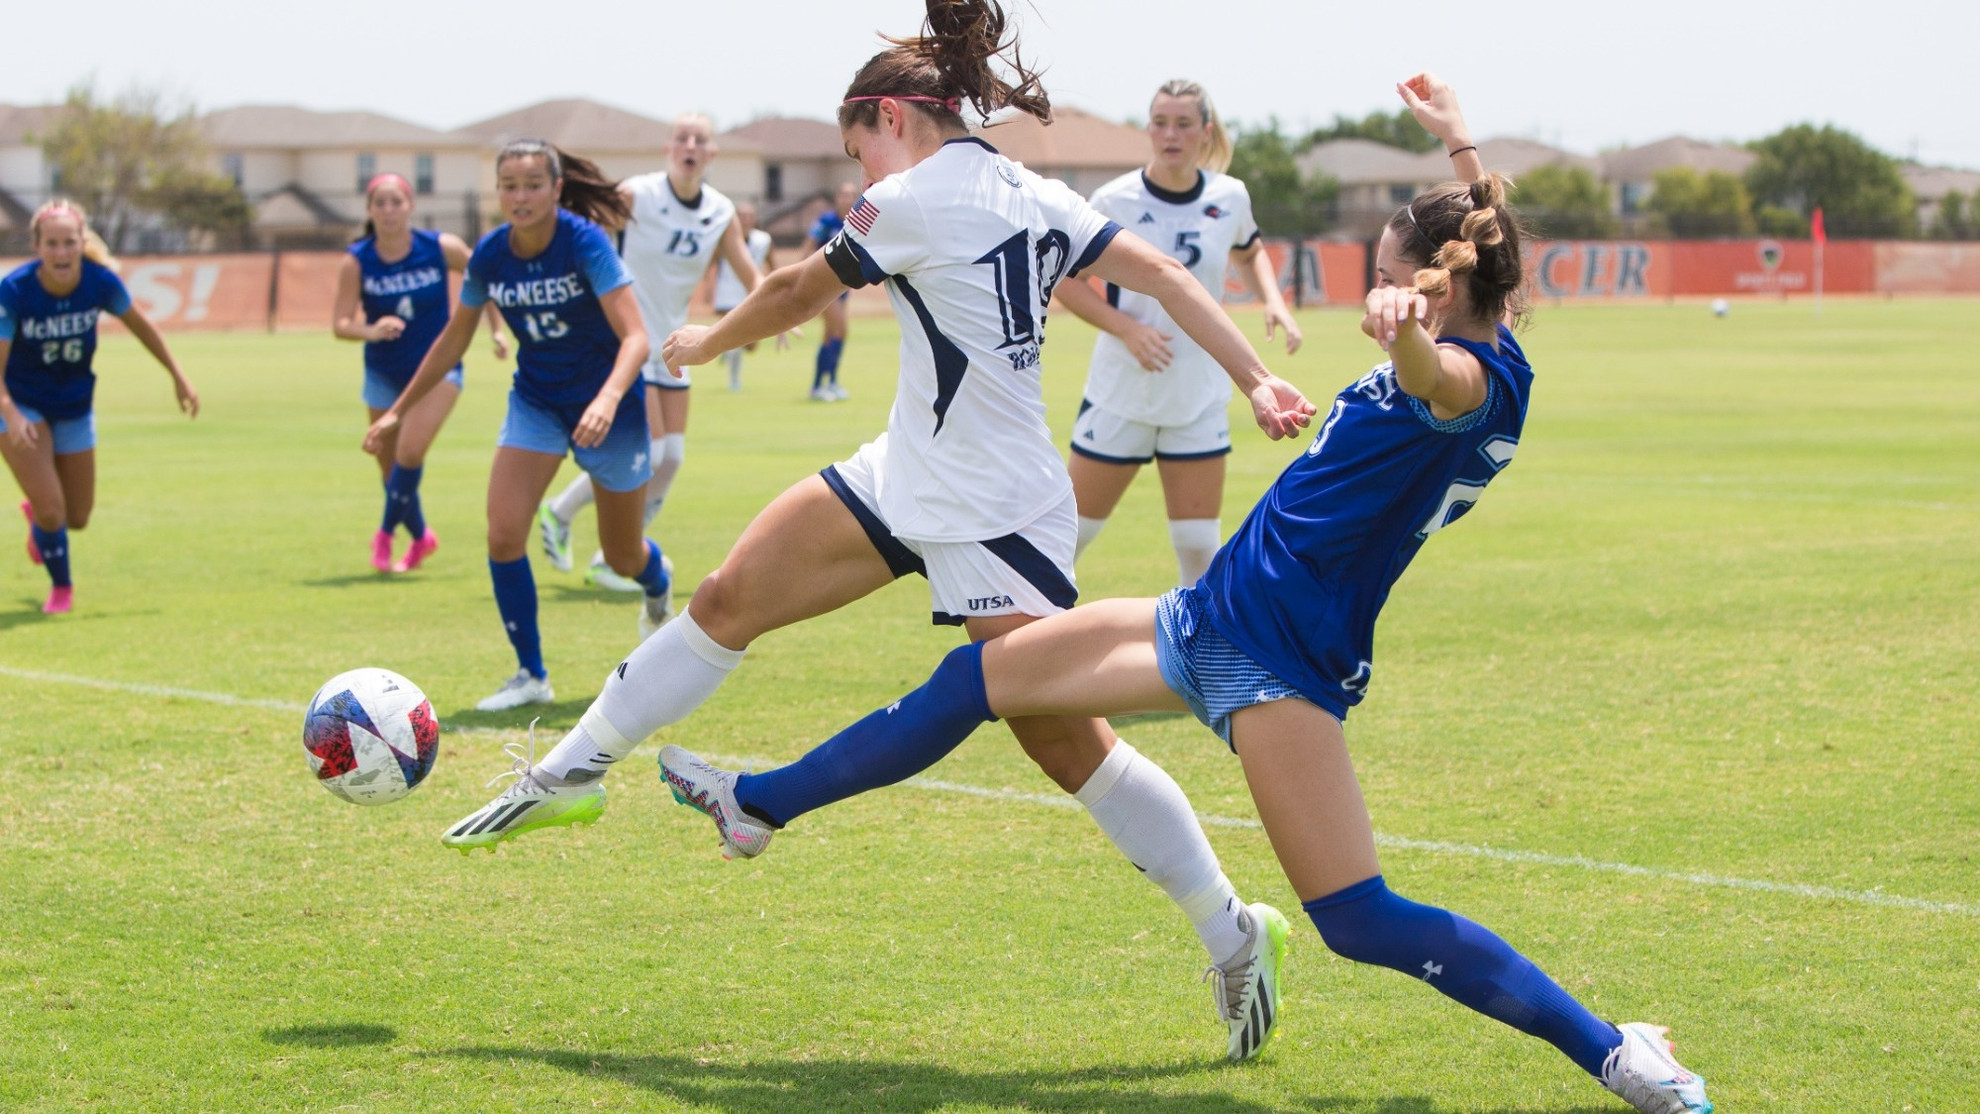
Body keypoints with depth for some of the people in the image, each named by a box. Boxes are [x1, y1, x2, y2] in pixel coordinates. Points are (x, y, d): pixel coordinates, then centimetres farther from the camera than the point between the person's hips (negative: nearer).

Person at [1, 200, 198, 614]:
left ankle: (37, 515, 51)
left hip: (74, 409, 4)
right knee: (51, 508, -14)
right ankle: (60, 588, 17)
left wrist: (178, 377, 7)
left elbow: (139, 324, 0)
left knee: (76, 517, 12)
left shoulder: (101, 281, -20)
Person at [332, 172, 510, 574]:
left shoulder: (441, 248, -15)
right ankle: (420, 536, 36)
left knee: (410, 453, -20)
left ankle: (387, 533, 2)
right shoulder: (356, 263, -14)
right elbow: (340, 324, -18)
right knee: (391, 465, 10)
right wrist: (370, 331, -38)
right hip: (384, 372, 2)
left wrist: (496, 330, 3)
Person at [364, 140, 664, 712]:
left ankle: (659, 586, 50)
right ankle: (531, 675, -3)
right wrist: (398, 411, 7)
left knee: (623, 556, 10)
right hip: (535, 401, 3)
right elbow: (453, 339, 6)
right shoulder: (489, 256, -10)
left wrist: (608, 399, -48)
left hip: (608, 407, -3)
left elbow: (635, 337, -31)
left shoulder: (585, 242, -24)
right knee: (504, 534, -18)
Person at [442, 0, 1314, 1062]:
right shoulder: (1034, 197, 7)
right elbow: (1160, 273, -2)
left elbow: (794, 293, -1)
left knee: (1062, 740, -4)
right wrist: (1258, 381, -6)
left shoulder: (912, 202, -15)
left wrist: (705, 343, 17)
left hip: (994, 517, -9)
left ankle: (1234, 933, 7)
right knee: (729, 597, 6)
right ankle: (570, 773, 16)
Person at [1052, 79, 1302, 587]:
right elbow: (1065, 279, -6)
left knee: (1199, 542, 1)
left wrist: (1273, 301, 1)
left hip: (1199, 397, 2)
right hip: (1121, 392, -2)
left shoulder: (1230, 197, -1)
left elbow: (1250, 253, 20)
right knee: (1073, 528, 2)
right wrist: (1127, 329, -19)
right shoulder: (1114, 201, -11)